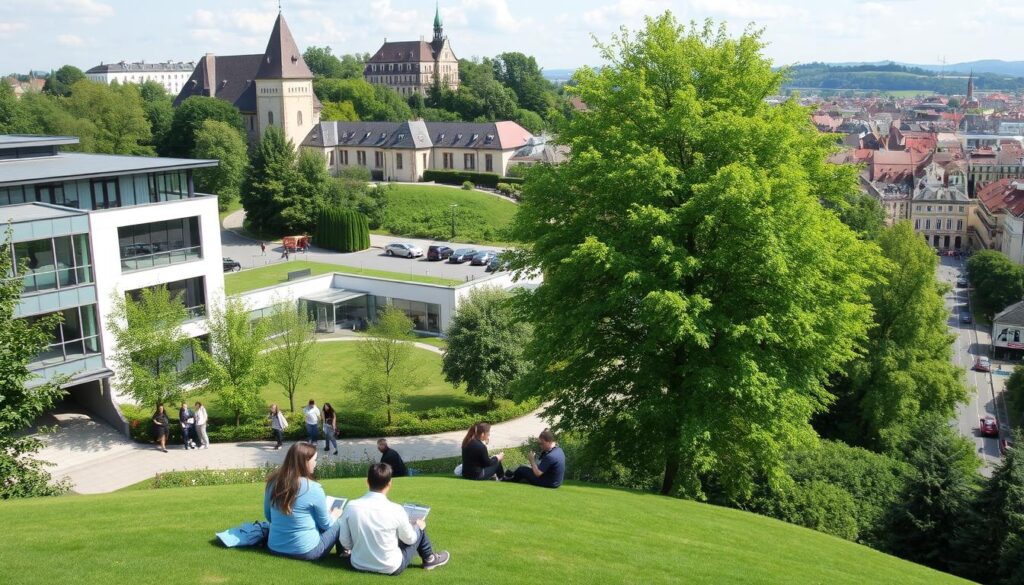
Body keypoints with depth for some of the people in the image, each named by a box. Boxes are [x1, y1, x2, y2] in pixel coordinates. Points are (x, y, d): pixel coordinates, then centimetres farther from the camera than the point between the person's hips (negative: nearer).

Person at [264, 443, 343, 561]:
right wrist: (335, 514, 18)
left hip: (275, 548, 6)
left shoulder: (273, 482, -3)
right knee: (337, 524, 17)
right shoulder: (313, 488, -19)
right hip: (305, 551, -6)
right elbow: (325, 524, -5)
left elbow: (268, 516, 11)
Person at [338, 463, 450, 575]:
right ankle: (429, 559, 41)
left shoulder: (351, 507, -13)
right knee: (419, 528, 19)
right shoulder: (396, 510, -20)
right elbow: (409, 539, -3)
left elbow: (344, 542, -4)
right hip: (391, 568, -3)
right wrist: (417, 526, 19)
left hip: (358, 565, 3)